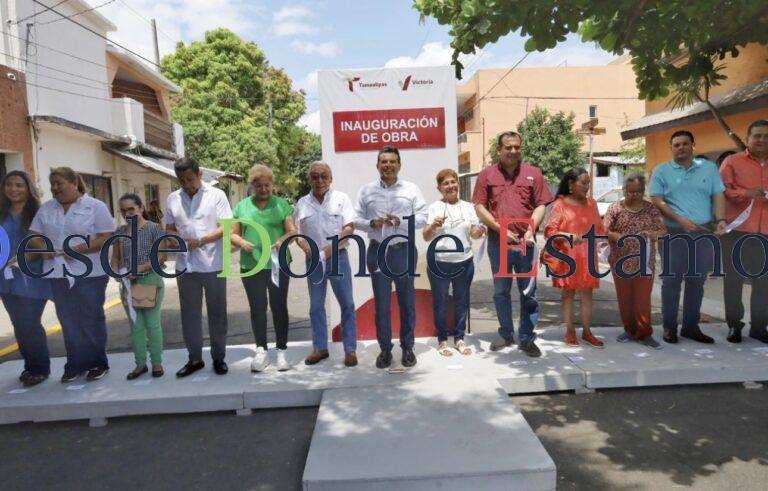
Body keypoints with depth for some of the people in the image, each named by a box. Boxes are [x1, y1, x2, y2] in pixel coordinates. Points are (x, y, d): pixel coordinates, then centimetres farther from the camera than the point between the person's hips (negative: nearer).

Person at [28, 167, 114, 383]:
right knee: (68, 322, 10)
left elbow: (106, 237, -10)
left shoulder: (95, 207, -3)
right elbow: (34, 235, 11)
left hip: (90, 273, -4)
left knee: (91, 320, 4)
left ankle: (98, 363, 16)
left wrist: (79, 249, -20)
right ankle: (76, 364, 21)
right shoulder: (46, 208, 11)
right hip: (59, 274, 5)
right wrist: (43, 248, -10)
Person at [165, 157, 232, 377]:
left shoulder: (216, 194, -2)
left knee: (217, 313, 7)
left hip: (213, 265, -3)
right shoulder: (173, 198, 9)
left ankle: (219, 357, 20)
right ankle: (195, 358, 23)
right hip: (185, 266, 3)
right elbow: (169, 229, 14)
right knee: (189, 314, 9)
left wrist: (200, 241, -19)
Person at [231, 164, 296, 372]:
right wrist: (241, 242, -13)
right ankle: (261, 351, 15)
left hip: (278, 264, -1)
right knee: (257, 308, 5)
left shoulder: (282, 204, 4)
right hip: (251, 265, 1)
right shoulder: (242, 206, 8)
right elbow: (233, 234, 8)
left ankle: (281, 351, 15)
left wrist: (283, 239, -23)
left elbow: (293, 230, -1)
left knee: (279, 307, 5)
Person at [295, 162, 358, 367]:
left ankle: (350, 349, 10)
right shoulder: (302, 203, 5)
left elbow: (349, 229, -8)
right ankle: (320, 348, 21)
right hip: (313, 261, 3)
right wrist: (307, 248, -13)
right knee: (316, 306, 9)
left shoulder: (341, 199, -1)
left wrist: (330, 248, -18)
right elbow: (297, 232, 7)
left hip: (338, 258, -2)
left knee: (347, 304, 1)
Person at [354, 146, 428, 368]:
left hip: (404, 250, 0)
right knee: (381, 303, 6)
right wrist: (371, 224, -14)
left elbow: (422, 218, 0)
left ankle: (407, 347, 20)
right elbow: (357, 219, 5)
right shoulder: (366, 190, 7)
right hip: (378, 251, 1)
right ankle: (385, 348, 18)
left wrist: (401, 221, -16)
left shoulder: (412, 189, 5)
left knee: (407, 302, 7)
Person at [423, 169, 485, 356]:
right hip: (439, 263, -3)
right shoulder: (434, 208, -1)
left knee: (462, 301, 11)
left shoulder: (468, 207, 7)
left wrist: (479, 231, -21)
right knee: (440, 302, 6)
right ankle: (442, 340, 19)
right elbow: (426, 237, -5)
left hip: (464, 262, 3)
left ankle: (459, 338, 25)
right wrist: (433, 226, -26)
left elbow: (474, 234, 2)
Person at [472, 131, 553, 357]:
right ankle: (506, 334, 26)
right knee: (501, 292, 11)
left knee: (528, 292, 4)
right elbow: (479, 207, 0)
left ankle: (527, 339, 16)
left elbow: (541, 205, 3)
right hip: (498, 242, 1)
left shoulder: (533, 173, 5)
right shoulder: (487, 175, 4)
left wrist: (531, 229, -13)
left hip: (525, 242, 0)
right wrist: (501, 229, -10)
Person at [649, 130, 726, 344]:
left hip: (704, 233, 3)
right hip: (674, 233, -3)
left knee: (697, 281, 7)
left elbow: (718, 196, 7)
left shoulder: (709, 168, 11)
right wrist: (680, 220, -16)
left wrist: (721, 220, -10)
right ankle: (669, 326, 9)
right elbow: (657, 200, -5)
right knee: (671, 280, 0)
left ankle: (691, 326, 18)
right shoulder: (661, 171, 3)